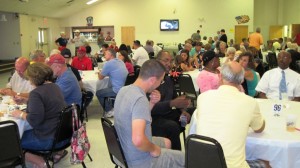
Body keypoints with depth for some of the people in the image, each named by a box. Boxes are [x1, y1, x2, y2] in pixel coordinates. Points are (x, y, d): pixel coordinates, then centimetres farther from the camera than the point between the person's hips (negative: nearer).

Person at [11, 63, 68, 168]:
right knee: (26, 131, 29)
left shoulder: (36, 92, -20)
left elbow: (34, 120, -27)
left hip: (50, 139, -9)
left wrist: (21, 114, -11)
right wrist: (25, 101, 17)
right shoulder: (54, 86, 8)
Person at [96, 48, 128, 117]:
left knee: (98, 93, 11)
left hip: (118, 90, -8)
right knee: (105, 89, 31)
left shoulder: (108, 63, -12)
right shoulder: (121, 61, 12)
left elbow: (100, 77, -1)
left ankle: (109, 111, 12)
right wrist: (102, 72, 21)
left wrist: (99, 73, 21)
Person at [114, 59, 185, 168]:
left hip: (125, 149, 9)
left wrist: (152, 103, -3)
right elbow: (138, 140, -39)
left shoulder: (124, 90, -2)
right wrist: (153, 149, -20)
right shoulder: (140, 99, -30)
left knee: (166, 142, 31)